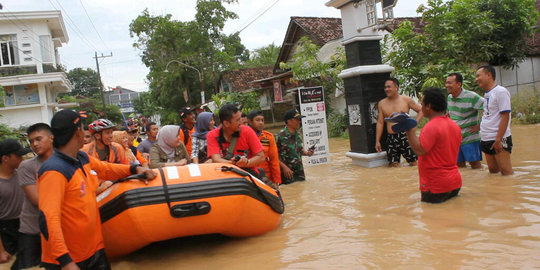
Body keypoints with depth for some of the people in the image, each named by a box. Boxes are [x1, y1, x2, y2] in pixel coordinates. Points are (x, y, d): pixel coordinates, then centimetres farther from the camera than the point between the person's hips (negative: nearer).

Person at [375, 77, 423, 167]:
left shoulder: (406, 100, 2)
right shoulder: (382, 104, 7)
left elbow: (421, 110, 10)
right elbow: (380, 123, 9)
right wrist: (377, 141, 6)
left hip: (406, 135, -2)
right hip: (391, 138, 2)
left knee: (413, 163, 1)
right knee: (393, 165, 0)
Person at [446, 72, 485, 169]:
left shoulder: (471, 97, -17)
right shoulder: (449, 97, 5)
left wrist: (479, 126, -16)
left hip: (469, 138, -7)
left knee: (475, 165, 1)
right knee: (459, 165, 13)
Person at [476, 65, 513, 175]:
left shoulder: (500, 92, -12)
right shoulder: (487, 94, 14)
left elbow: (505, 117, -17)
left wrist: (498, 139, -21)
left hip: (499, 139, -9)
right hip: (486, 139, 9)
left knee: (506, 172, -5)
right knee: (492, 171, 13)